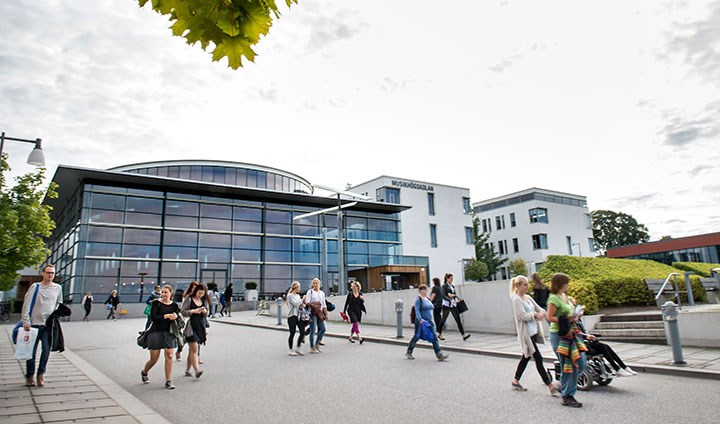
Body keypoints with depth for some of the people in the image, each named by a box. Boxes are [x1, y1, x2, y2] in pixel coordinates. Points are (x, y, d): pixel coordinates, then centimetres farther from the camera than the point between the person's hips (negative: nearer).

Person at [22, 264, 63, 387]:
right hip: (34, 323, -1)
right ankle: (29, 376, 18)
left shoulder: (58, 288, 10)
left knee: (46, 349, -6)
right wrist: (26, 322, -8)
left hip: (49, 324, 2)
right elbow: (26, 305, -2)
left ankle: (41, 374, 6)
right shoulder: (35, 286, 1)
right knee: (32, 351, 4)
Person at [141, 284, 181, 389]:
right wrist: (167, 316, -16)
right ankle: (144, 372, 38)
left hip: (168, 333, 2)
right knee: (154, 359, 5)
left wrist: (175, 316, -14)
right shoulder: (157, 303, -5)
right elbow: (153, 317, -14)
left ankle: (168, 381, 4)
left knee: (169, 356, -6)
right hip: (156, 332, -2)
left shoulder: (174, 305, 5)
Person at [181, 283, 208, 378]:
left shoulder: (205, 301, 12)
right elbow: (182, 312, -7)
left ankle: (187, 370, 21)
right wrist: (193, 311, -18)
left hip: (201, 326, 5)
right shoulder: (189, 300, -3)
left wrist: (205, 311, -5)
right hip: (191, 325, -5)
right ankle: (197, 370, -19)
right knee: (195, 349, -14)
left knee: (192, 350, 12)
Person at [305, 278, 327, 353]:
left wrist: (326, 314, 12)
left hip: (320, 313, 6)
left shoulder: (322, 293, 16)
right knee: (313, 330, -5)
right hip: (313, 313, -6)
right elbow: (307, 302, -7)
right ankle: (312, 348, 3)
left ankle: (317, 344, 19)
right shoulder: (310, 291, 1)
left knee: (323, 329, 2)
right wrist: (314, 304, -21)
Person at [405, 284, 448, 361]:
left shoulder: (428, 299, 14)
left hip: (429, 321, 7)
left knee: (434, 337, -3)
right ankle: (408, 353, 24)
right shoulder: (418, 299, -11)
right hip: (421, 322, -7)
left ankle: (439, 355, -7)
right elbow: (417, 311, -19)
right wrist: (420, 319, -30)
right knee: (417, 337, 5)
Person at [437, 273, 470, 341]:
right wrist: (451, 300, -29)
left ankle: (464, 335, -11)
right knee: (443, 319, 6)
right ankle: (439, 334, 23)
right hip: (446, 305, -5)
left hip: (453, 305, 5)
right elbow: (443, 296, -17)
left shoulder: (452, 286, 13)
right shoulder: (444, 286, -6)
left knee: (458, 319, -5)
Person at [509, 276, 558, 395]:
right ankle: (551, 386, -4)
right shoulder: (516, 299, -12)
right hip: (526, 333, -9)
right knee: (538, 358, -7)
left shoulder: (528, 298, 12)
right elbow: (523, 316, -20)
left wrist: (541, 313, -10)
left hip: (533, 331, 9)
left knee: (526, 357, 15)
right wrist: (535, 314, -8)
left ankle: (515, 381, 26)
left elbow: (539, 309, 11)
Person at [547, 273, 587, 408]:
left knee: (581, 363, 8)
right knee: (567, 365, -2)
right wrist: (567, 320, -22)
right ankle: (567, 397, 11)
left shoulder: (564, 296, 12)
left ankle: (566, 385, 26)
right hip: (559, 335, -9)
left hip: (570, 333, 9)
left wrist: (574, 316, 5)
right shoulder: (554, 298, -15)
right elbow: (550, 317, -18)